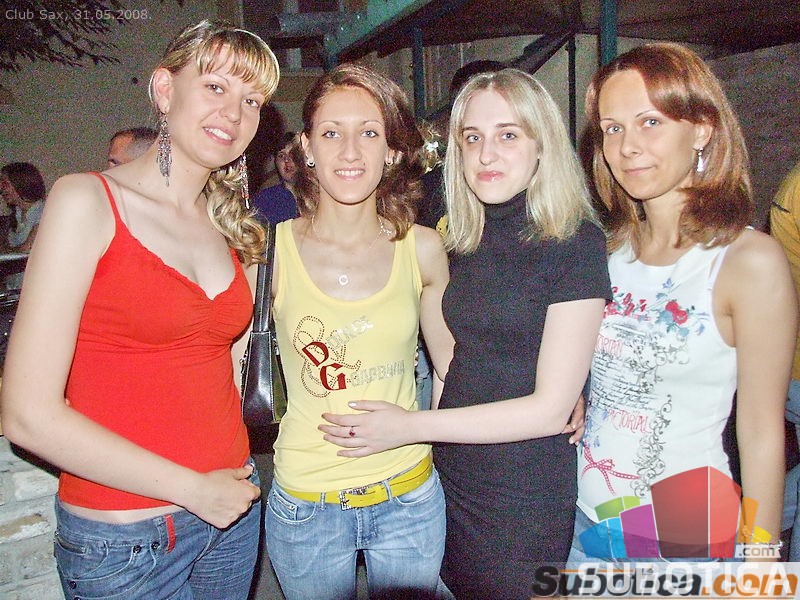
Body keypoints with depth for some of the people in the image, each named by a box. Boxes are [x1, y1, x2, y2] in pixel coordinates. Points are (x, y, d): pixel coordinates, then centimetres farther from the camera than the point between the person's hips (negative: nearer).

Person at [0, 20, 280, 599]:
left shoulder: (230, 227, 4)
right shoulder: (88, 200, -12)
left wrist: (234, 480, -1)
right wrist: (194, 489, -14)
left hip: (232, 505, 5)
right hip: (124, 537, -5)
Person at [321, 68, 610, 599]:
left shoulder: (575, 243, -15)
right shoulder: (463, 243, 3)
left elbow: (552, 409, -18)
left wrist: (410, 426, -17)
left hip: (523, 502, -5)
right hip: (451, 483, 5)